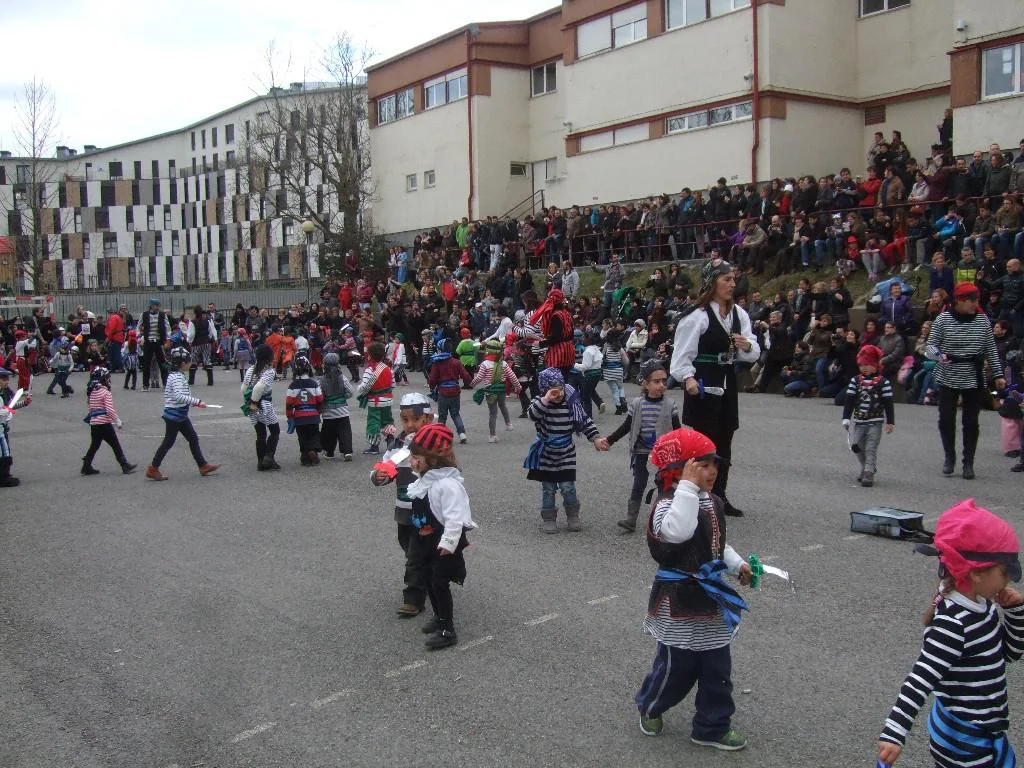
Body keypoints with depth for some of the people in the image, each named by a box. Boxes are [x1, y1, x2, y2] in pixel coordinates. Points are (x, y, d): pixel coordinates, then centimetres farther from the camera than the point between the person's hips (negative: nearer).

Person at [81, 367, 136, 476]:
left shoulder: (92, 392, 10)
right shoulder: (106, 392, -12)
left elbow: (91, 408, 17)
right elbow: (110, 410, -19)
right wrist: (117, 420, -10)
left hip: (93, 423, 7)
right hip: (104, 423, -7)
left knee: (94, 445, 16)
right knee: (116, 445, 1)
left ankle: (86, 466, 16)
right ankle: (125, 466, 6)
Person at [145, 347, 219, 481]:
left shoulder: (178, 375, 9)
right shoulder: (176, 377, -21)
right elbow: (179, 396, -33)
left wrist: (194, 403, 12)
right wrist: (197, 402, -30)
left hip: (181, 416, 10)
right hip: (174, 415, -10)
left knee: (193, 439, 11)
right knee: (168, 442, 0)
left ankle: (203, 466, 16)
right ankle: (153, 469, 11)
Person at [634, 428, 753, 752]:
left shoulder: (712, 502, 4)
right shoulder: (667, 506, -24)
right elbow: (677, 531, -48)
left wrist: (737, 564, 11)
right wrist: (688, 486, -44)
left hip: (711, 598, 8)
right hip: (680, 602, -8)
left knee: (717, 667, 14)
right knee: (676, 666, 9)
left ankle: (713, 726, 29)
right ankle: (650, 707, 37)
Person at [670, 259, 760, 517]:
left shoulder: (738, 314, 6)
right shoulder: (697, 316, -16)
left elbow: (754, 354, 9)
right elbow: (682, 354, -16)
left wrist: (747, 346, -13)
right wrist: (688, 378, -31)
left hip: (726, 382, 8)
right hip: (703, 384, -7)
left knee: (724, 441, 14)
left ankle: (719, 496, 26)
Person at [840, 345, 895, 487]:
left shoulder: (883, 382, -7)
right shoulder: (855, 381, 2)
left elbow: (888, 404, -5)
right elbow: (849, 401, 2)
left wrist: (890, 422, -5)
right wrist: (846, 418, -3)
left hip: (875, 422, -4)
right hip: (858, 421, 4)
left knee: (871, 448, -4)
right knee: (857, 446, 7)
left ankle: (869, 473, -1)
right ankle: (867, 468, 27)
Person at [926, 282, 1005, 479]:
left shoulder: (982, 320, 3)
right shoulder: (943, 319, -5)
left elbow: (991, 350, 9)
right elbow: (931, 345, -1)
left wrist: (998, 374, 7)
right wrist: (939, 355, -22)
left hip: (974, 380, 1)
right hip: (948, 379, -1)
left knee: (971, 422, 4)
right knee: (946, 420, 1)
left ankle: (968, 463, 13)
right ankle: (949, 456, 21)